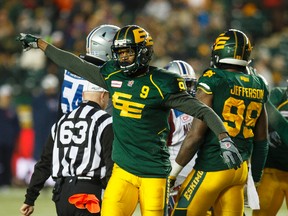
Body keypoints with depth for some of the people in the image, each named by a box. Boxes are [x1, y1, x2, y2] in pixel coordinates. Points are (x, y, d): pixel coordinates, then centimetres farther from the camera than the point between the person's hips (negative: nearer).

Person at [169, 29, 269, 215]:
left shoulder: (212, 82, -10)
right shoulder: (258, 87, 9)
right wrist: (255, 178, 24)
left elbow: (196, 135, -13)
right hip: (241, 169, 6)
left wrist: (173, 172, -5)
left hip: (213, 167, -6)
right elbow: (261, 140, 15)